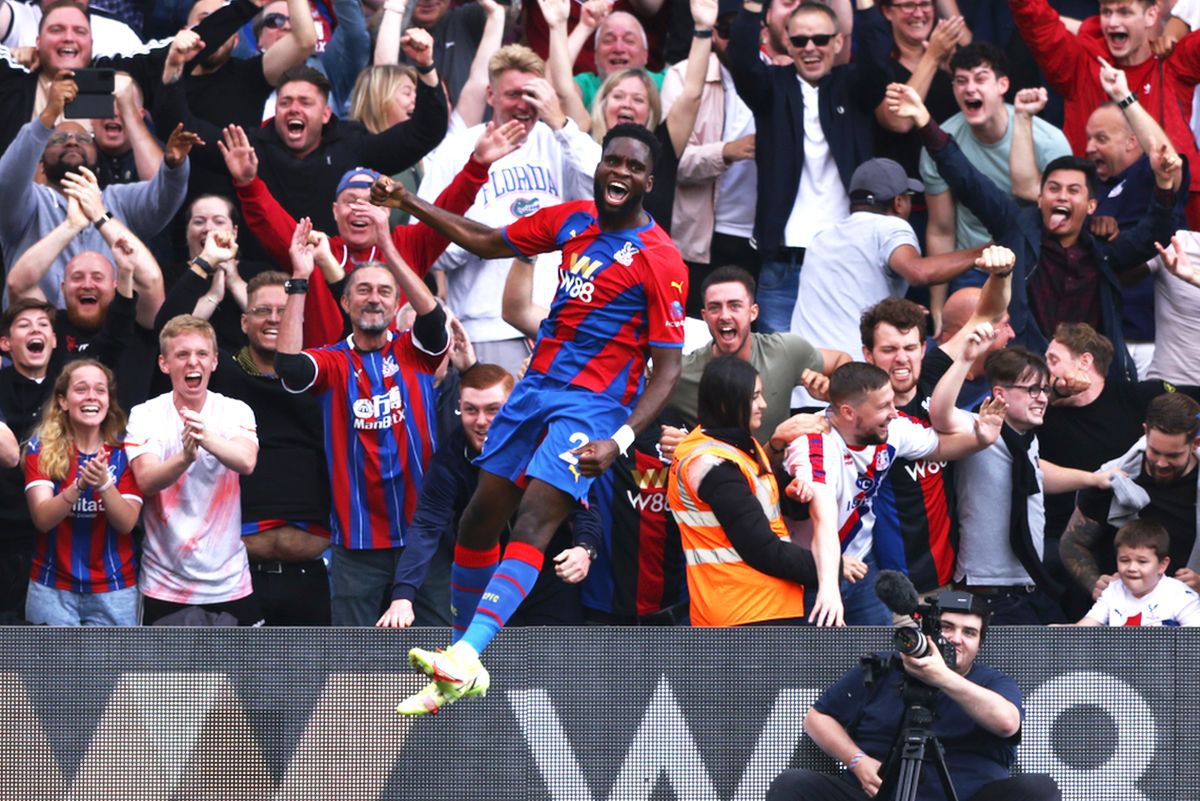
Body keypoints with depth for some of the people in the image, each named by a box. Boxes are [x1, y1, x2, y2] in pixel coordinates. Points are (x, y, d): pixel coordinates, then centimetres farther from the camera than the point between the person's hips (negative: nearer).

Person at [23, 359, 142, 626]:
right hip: (53, 590, 0)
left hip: (114, 592, 0)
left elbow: (127, 523, -10)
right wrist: (79, 485, -31)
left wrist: (104, 483, -28)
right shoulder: (42, 448, -2)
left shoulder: (125, 450, 0)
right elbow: (42, 519, -14)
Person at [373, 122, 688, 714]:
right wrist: (408, 204, 18)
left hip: (593, 403, -7)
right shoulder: (571, 220, 7)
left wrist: (620, 441, -25)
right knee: (478, 520, 7)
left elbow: (666, 369, -13)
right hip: (537, 387, 7)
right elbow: (488, 243, 23)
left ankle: (466, 658, -36)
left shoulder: (660, 260, -11)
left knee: (534, 521, -23)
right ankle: (465, 672, 20)